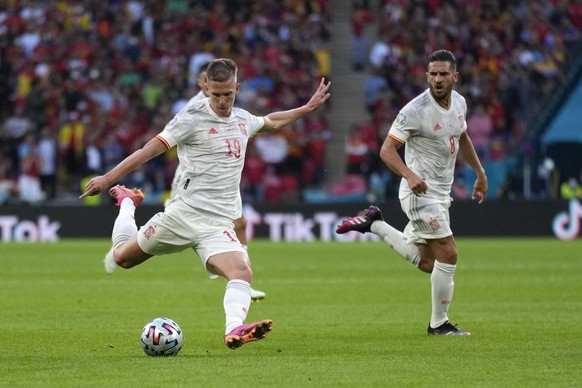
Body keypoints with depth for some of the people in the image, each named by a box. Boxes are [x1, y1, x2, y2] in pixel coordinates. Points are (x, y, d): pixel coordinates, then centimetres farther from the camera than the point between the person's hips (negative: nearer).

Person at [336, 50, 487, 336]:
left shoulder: (459, 103, 5)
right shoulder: (415, 110, -19)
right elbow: (387, 149, -19)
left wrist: (480, 172, 25)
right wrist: (410, 175, -34)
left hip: (441, 193, 8)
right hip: (420, 191, -8)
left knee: (426, 263, 13)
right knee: (448, 254, -12)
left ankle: (375, 225, 25)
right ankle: (439, 324, 2)